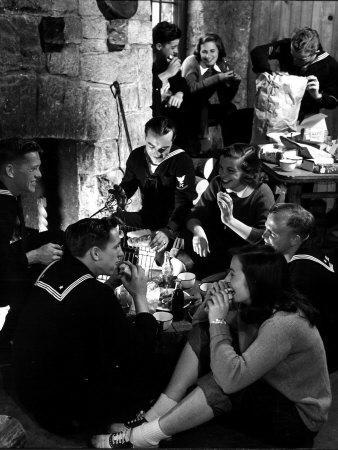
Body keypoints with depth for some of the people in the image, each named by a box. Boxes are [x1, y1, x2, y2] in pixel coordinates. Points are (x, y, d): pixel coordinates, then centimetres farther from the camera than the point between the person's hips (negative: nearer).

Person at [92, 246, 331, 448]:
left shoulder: (283, 324, -30)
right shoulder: (256, 307, -4)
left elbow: (230, 379, -37)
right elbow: (200, 323, 7)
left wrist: (218, 321, -29)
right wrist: (209, 305, -15)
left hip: (298, 418, -8)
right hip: (263, 387, 8)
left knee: (219, 386, -33)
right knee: (203, 334, -8)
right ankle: (152, 418, -9)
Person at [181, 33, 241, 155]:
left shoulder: (223, 64, 4)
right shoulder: (191, 63, -10)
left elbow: (227, 99, 4)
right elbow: (191, 88, -29)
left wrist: (235, 83, -15)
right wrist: (218, 78, -33)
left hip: (212, 110, 4)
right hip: (193, 112, -4)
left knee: (231, 109, -21)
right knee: (200, 101, -33)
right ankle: (200, 145, -28)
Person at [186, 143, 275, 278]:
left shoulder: (262, 194, -16)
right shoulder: (217, 184, -1)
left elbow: (264, 239, -24)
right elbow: (195, 215, -4)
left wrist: (230, 220, -34)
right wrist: (198, 231, -28)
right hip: (214, 246, 5)